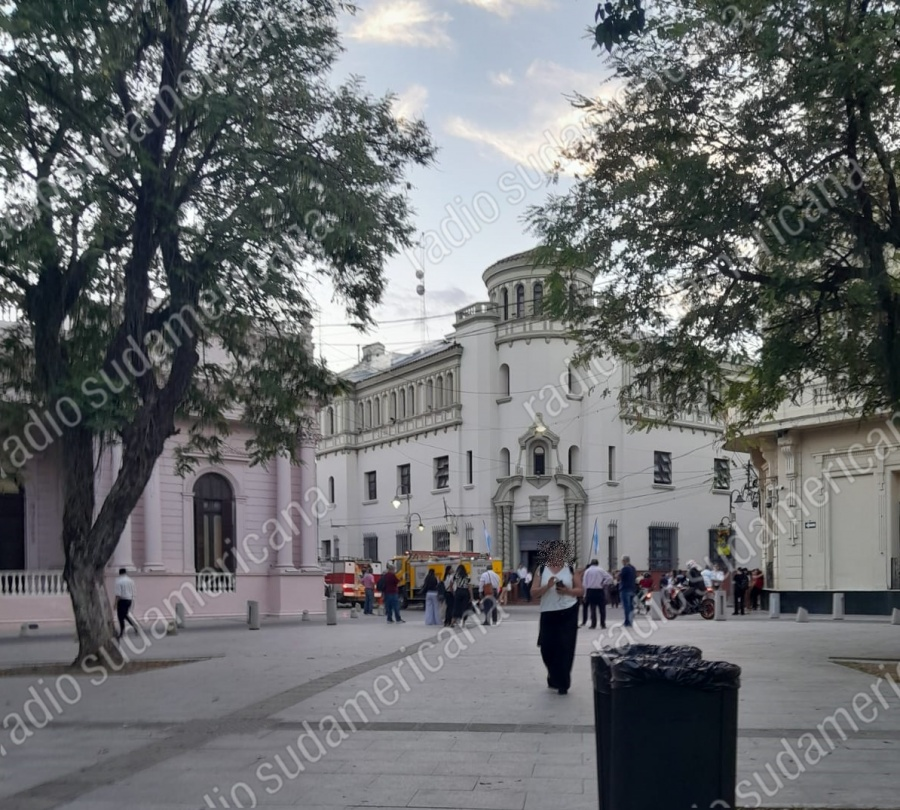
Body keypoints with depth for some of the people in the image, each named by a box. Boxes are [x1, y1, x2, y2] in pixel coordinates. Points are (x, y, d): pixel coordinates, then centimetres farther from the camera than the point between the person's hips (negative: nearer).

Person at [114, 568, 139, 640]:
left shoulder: (119, 581, -11)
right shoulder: (131, 580, 7)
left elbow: (118, 594, -16)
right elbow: (133, 593, 10)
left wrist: (115, 604, -12)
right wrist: (132, 601, 19)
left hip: (122, 600, -6)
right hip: (129, 600, 6)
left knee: (121, 617, 2)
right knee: (125, 614, 22)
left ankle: (122, 633, 6)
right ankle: (133, 625, 7)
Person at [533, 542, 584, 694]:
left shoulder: (571, 569, 4)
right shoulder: (541, 570, 4)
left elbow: (581, 591, 4)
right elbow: (533, 593, -1)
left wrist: (568, 591, -15)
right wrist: (547, 586, -17)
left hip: (568, 613, -1)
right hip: (548, 613, 1)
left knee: (565, 647, -4)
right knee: (547, 647, 2)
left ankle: (562, 683, 6)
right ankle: (554, 677, 29)